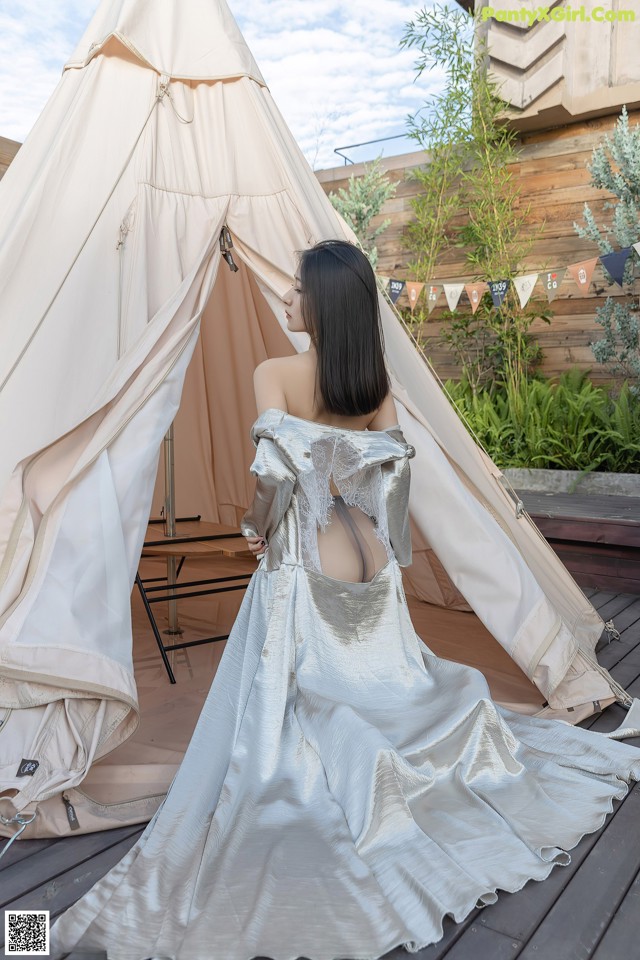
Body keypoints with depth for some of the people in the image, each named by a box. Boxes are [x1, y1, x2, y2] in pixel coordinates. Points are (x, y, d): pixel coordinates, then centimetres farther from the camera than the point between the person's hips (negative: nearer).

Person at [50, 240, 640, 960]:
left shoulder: (277, 374, -12)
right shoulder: (377, 382, 4)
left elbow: (274, 471, -20)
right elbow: (389, 474, 2)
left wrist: (257, 525, -3)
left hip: (307, 571, -5)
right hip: (371, 565, 6)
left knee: (298, 717, 7)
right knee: (384, 693, 23)